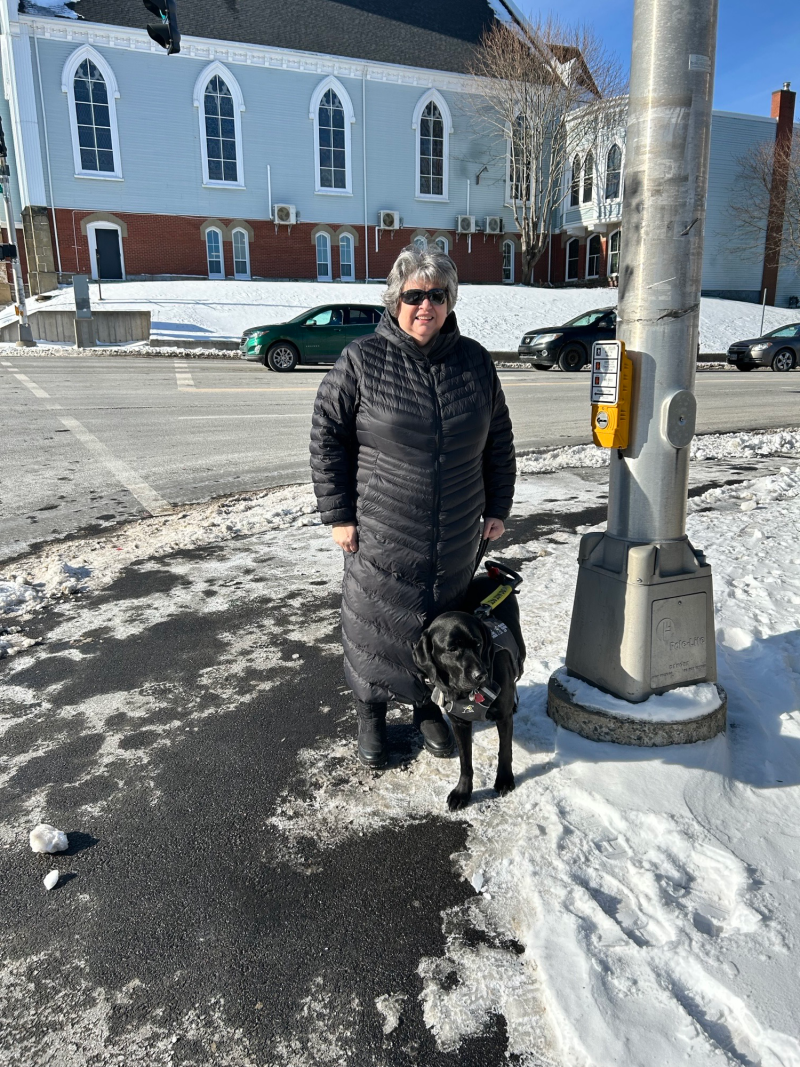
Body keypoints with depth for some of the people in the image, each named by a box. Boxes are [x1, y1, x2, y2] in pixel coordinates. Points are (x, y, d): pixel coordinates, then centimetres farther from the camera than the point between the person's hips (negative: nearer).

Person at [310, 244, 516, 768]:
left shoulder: (475, 361, 3)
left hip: (458, 538, 3)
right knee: (377, 625, 11)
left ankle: (429, 704, 42)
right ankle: (372, 712, 35)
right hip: (381, 536, -3)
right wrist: (339, 514, -7)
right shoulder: (361, 360, -8)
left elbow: (498, 442, 11)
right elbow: (327, 437, -5)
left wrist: (498, 507, 10)